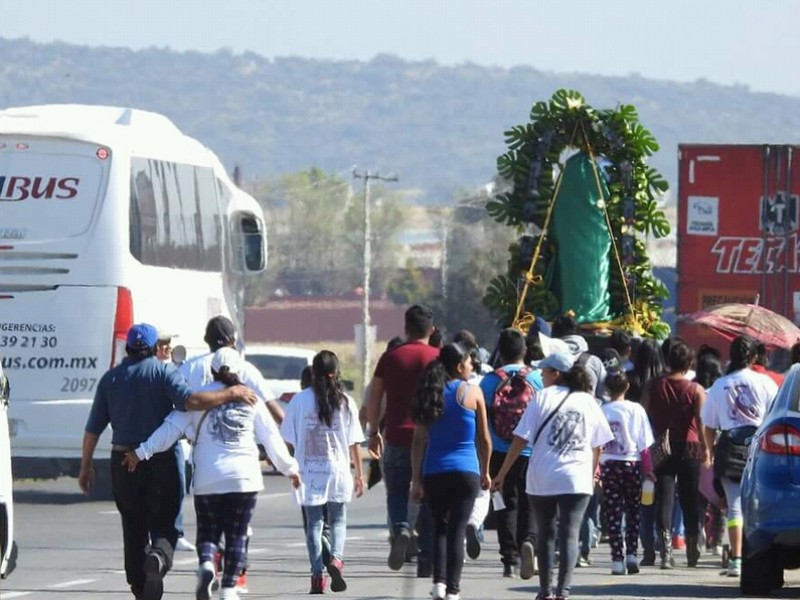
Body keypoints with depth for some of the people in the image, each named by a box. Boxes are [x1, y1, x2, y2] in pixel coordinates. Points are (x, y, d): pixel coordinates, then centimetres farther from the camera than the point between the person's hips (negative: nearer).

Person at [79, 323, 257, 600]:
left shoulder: (110, 379, 7)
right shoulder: (164, 372, -5)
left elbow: (93, 428, 7)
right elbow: (190, 401, -23)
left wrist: (86, 466, 15)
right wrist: (231, 394, -16)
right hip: (161, 461, -3)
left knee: (134, 528, 13)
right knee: (164, 524, 0)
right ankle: (158, 557, -33)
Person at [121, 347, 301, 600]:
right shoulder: (250, 399, 5)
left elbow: (172, 428, -7)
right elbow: (271, 437, 9)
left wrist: (142, 452, -6)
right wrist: (290, 468, 19)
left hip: (208, 480, 0)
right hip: (244, 477, 0)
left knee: (208, 531, 9)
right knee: (237, 534, 9)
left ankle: (206, 564, -20)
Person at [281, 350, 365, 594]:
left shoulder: (300, 400, -3)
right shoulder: (345, 402, -1)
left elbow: (289, 439, -2)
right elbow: (354, 441, 1)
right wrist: (359, 474, 9)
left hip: (309, 471, 0)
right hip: (338, 470, 0)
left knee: (314, 523, 7)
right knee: (338, 521, 12)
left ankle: (317, 575, 2)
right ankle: (336, 558, -14)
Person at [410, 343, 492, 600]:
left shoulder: (430, 394, 5)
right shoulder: (472, 392, -2)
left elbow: (419, 440, 3)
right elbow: (484, 438, 2)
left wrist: (416, 479, 6)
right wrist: (485, 472, 14)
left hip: (434, 472, 2)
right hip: (466, 471, -2)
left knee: (439, 527, 15)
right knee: (457, 531, 1)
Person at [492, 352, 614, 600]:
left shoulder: (543, 398, -1)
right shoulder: (588, 401, 7)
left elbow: (520, 440, -4)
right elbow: (598, 446, 13)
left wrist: (501, 474, 1)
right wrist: (592, 474, 29)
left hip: (542, 479, -1)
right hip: (577, 480, 1)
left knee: (545, 534, 12)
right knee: (570, 535, -3)